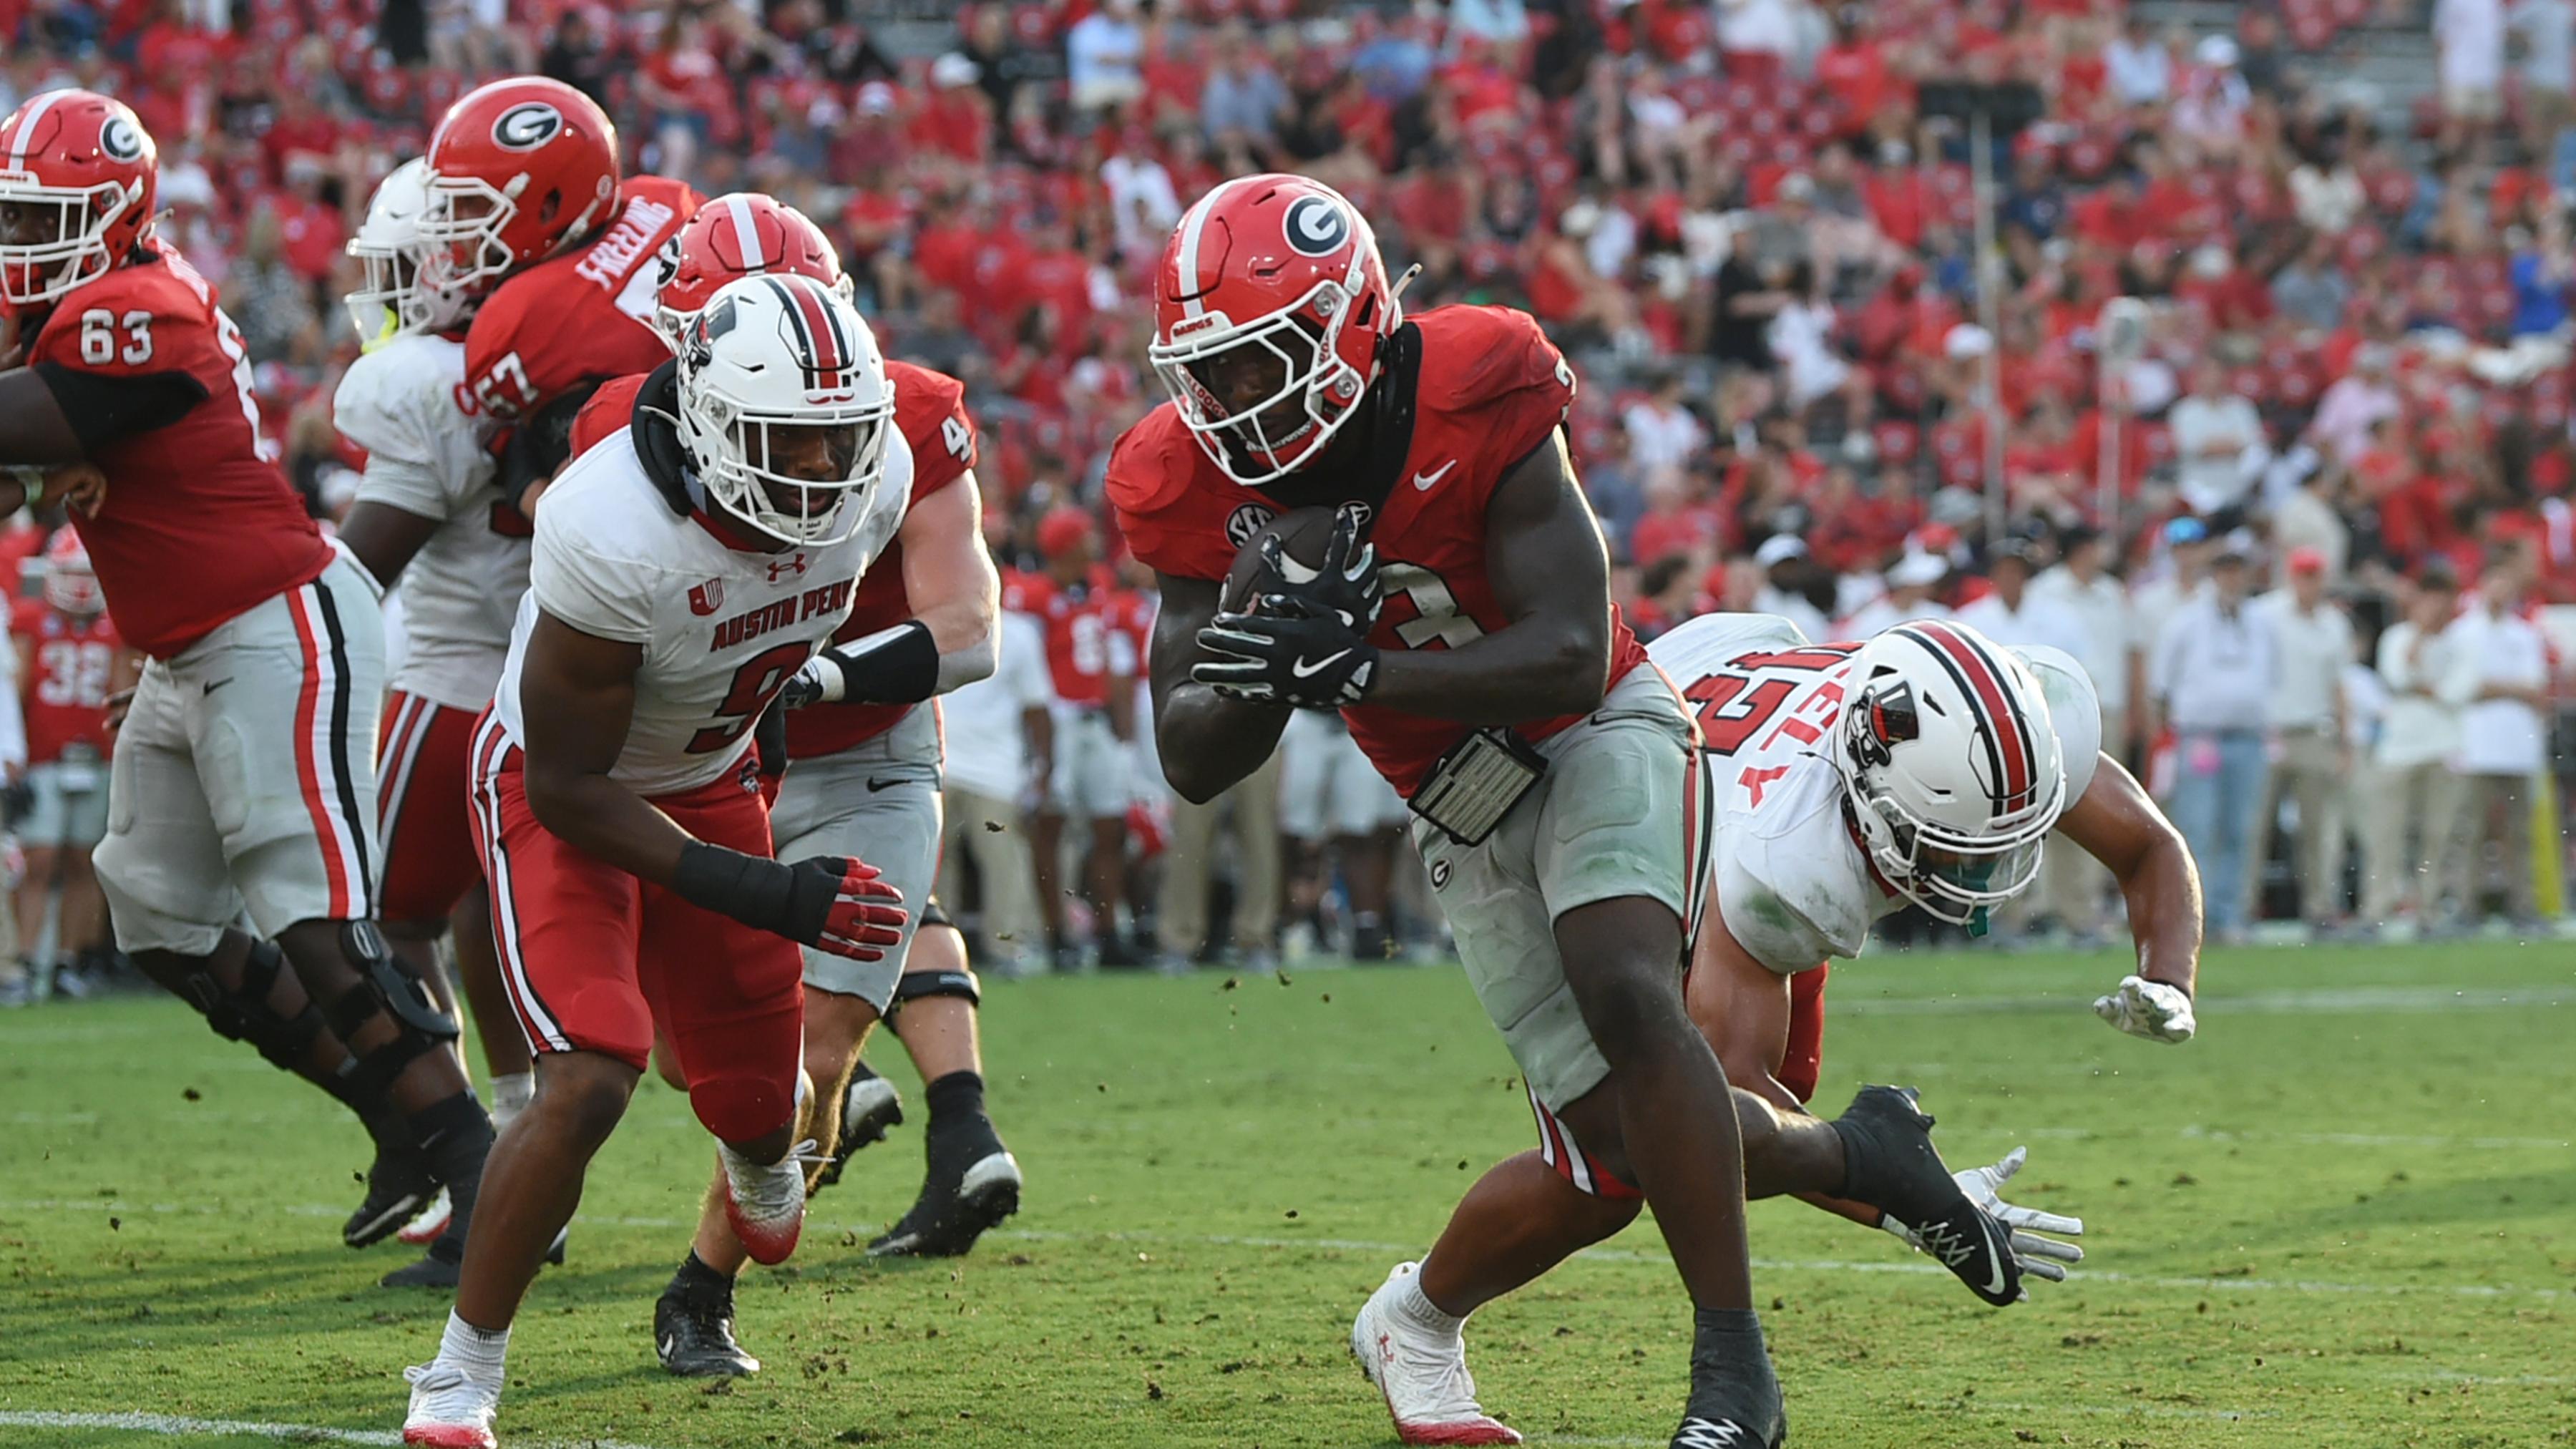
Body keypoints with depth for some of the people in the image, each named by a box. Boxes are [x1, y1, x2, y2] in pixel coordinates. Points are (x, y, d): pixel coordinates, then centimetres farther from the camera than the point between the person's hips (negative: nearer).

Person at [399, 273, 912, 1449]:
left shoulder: (873, 483, -20)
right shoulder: (612, 533, -38)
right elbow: (569, 789, -29)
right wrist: (761, 894, -34)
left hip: (707, 779, 6)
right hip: (559, 793, -6)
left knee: (755, 1104, 12)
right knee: (589, 1080, -25)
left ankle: (763, 1152, 54)